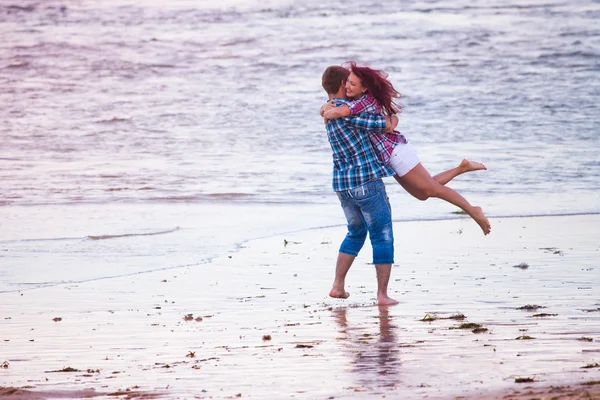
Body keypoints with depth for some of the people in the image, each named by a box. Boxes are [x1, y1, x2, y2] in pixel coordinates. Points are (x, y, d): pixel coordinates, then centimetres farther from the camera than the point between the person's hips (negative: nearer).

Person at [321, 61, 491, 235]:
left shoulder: (366, 100, -21)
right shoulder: (356, 102, 7)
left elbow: (339, 112, -38)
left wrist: (327, 114, -15)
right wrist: (327, 106, -2)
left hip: (396, 151, -10)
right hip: (391, 156, 10)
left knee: (430, 189, 1)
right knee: (422, 193, 17)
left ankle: (473, 211, 11)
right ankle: (462, 168, 23)